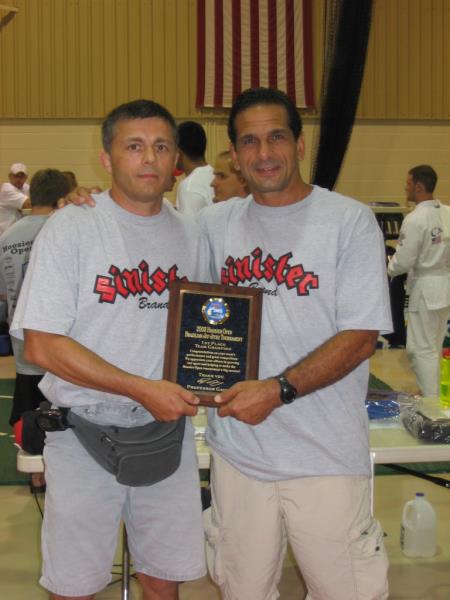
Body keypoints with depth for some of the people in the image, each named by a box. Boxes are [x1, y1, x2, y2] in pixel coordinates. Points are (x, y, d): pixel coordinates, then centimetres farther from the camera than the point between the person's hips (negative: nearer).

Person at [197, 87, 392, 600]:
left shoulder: (350, 221, -5)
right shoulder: (215, 224, 6)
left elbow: (360, 338, -10)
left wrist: (278, 390, -19)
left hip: (326, 459, -3)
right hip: (236, 453, 4)